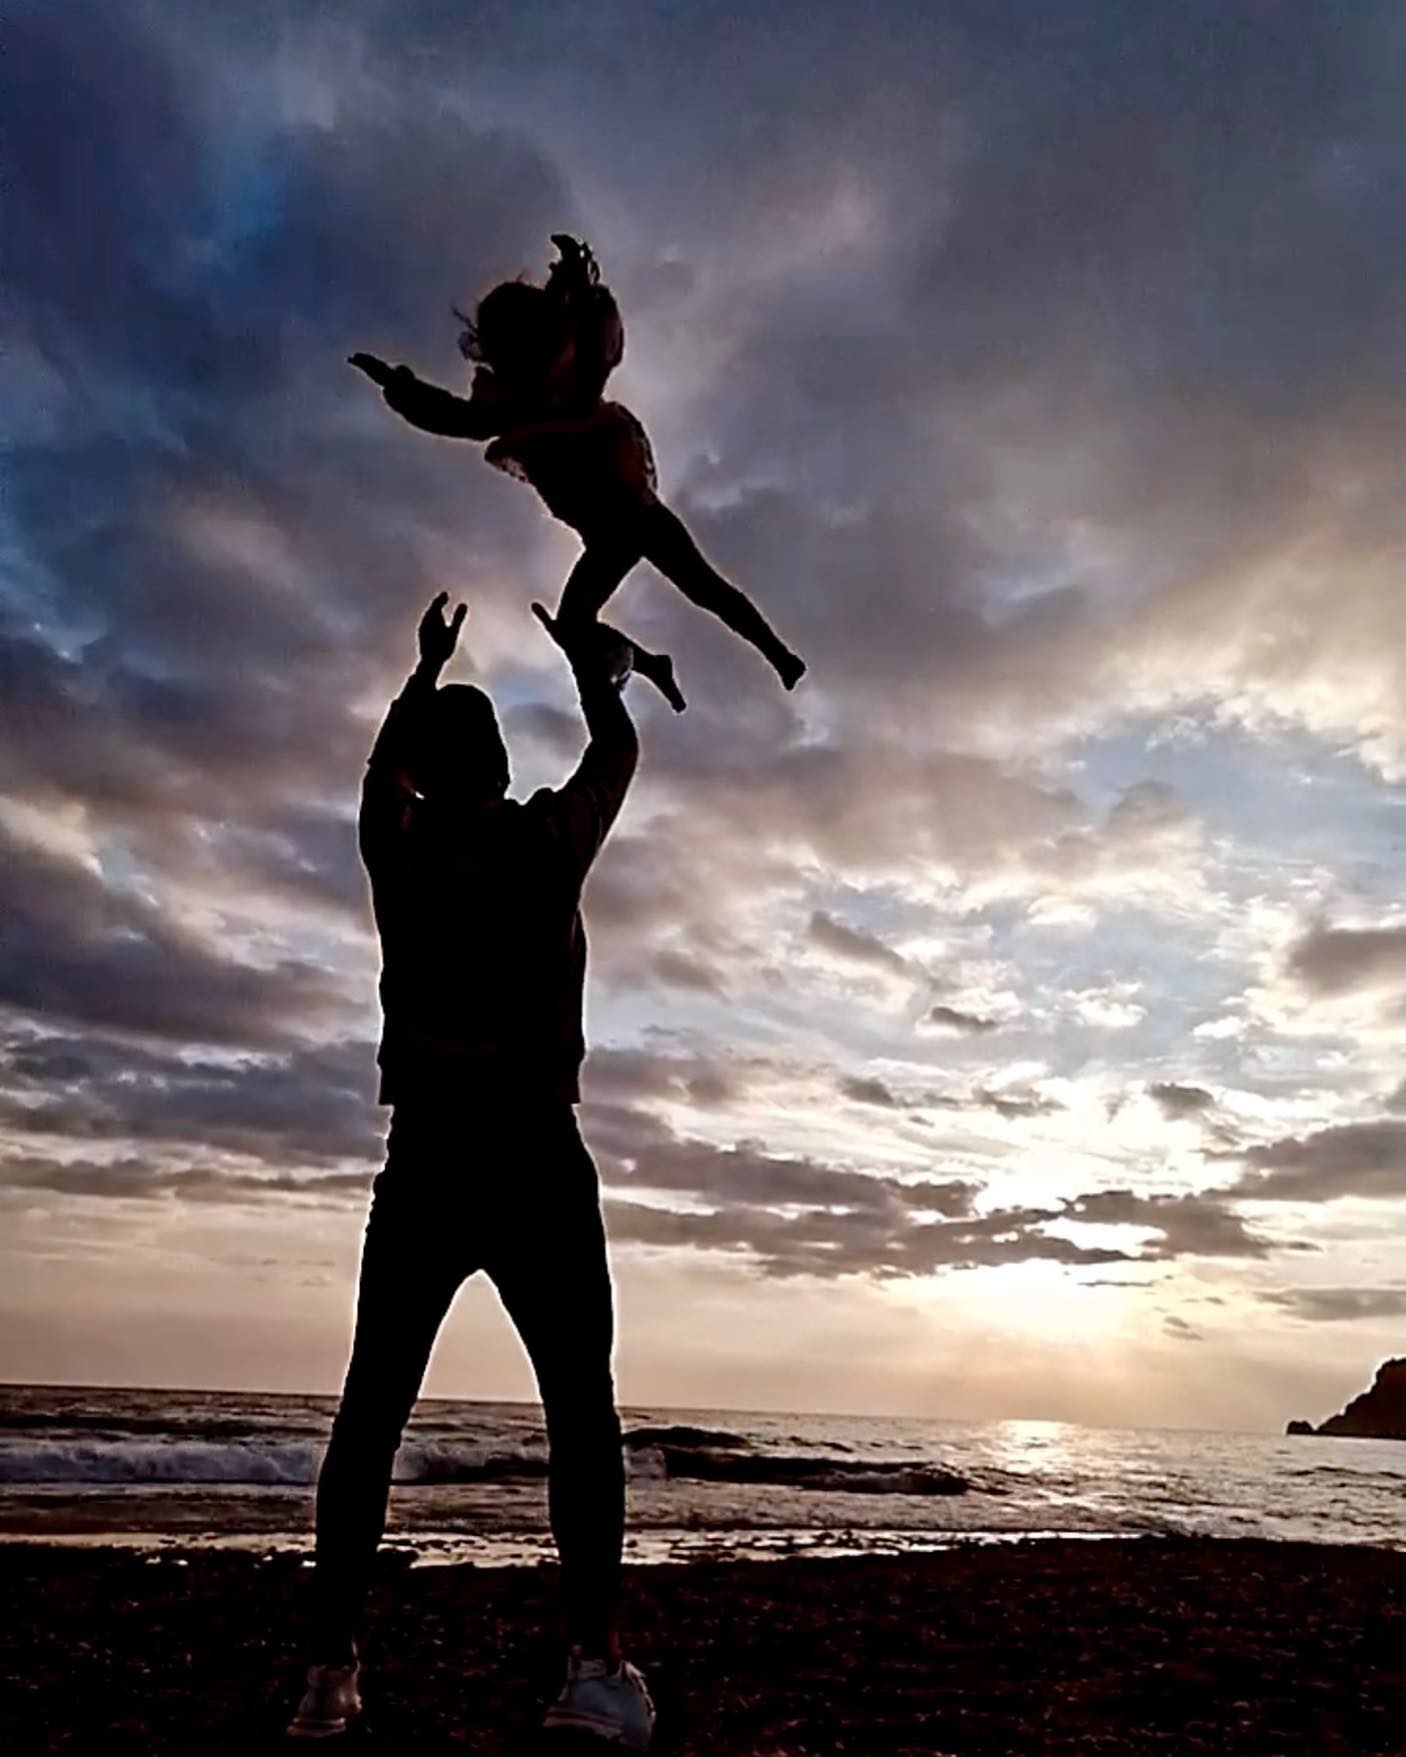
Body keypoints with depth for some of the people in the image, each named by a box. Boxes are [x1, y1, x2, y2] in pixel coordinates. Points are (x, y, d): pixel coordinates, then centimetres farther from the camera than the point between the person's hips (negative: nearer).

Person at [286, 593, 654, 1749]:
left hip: (424, 1166, 3)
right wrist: (585, 661, 34)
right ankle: (595, 1663, -6)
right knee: (580, 1402, 1)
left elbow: (385, 763, 27)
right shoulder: (549, 841, -1)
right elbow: (619, 753, 17)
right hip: (534, 1161, -2)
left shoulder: (397, 847, 5)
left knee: (372, 1410, 9)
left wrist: (428, 668, 40)